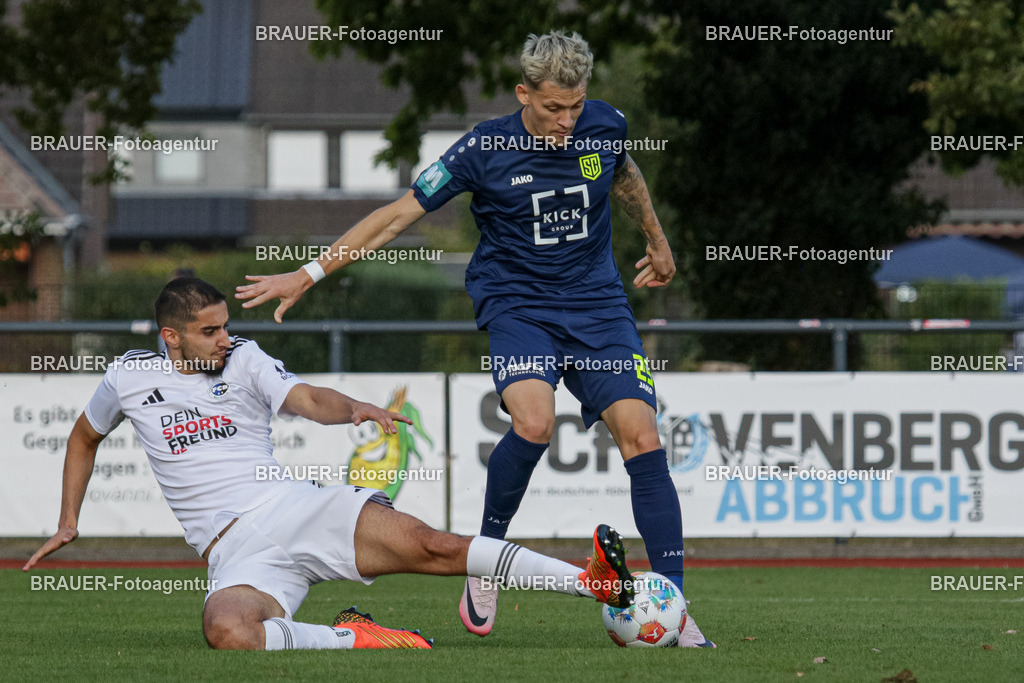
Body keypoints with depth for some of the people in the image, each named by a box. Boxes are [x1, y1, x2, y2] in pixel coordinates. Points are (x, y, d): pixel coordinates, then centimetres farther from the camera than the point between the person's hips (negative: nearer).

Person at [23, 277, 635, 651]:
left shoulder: (244, 360, 8)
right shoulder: (130, 377, 9)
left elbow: (308, 400, -8)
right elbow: (85, 437, 28)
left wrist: (354, 409, -31)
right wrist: (69, 523, 21)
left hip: (297, 509, 1)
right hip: (237, 554, -1)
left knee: (430, 545, -20)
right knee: (228, 633, -39)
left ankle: (596, 582, -22)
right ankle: (355, 639, -28)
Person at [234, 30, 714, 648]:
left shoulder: (605, 127, -3)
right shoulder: (484, 151, -13)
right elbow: (398, 215, -6)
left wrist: (657, 244, 35)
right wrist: (308, 275, -6)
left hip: (598, 305, 3)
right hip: (517, 305, -3)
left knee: (642, 438, -13)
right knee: (534, 422, -31)